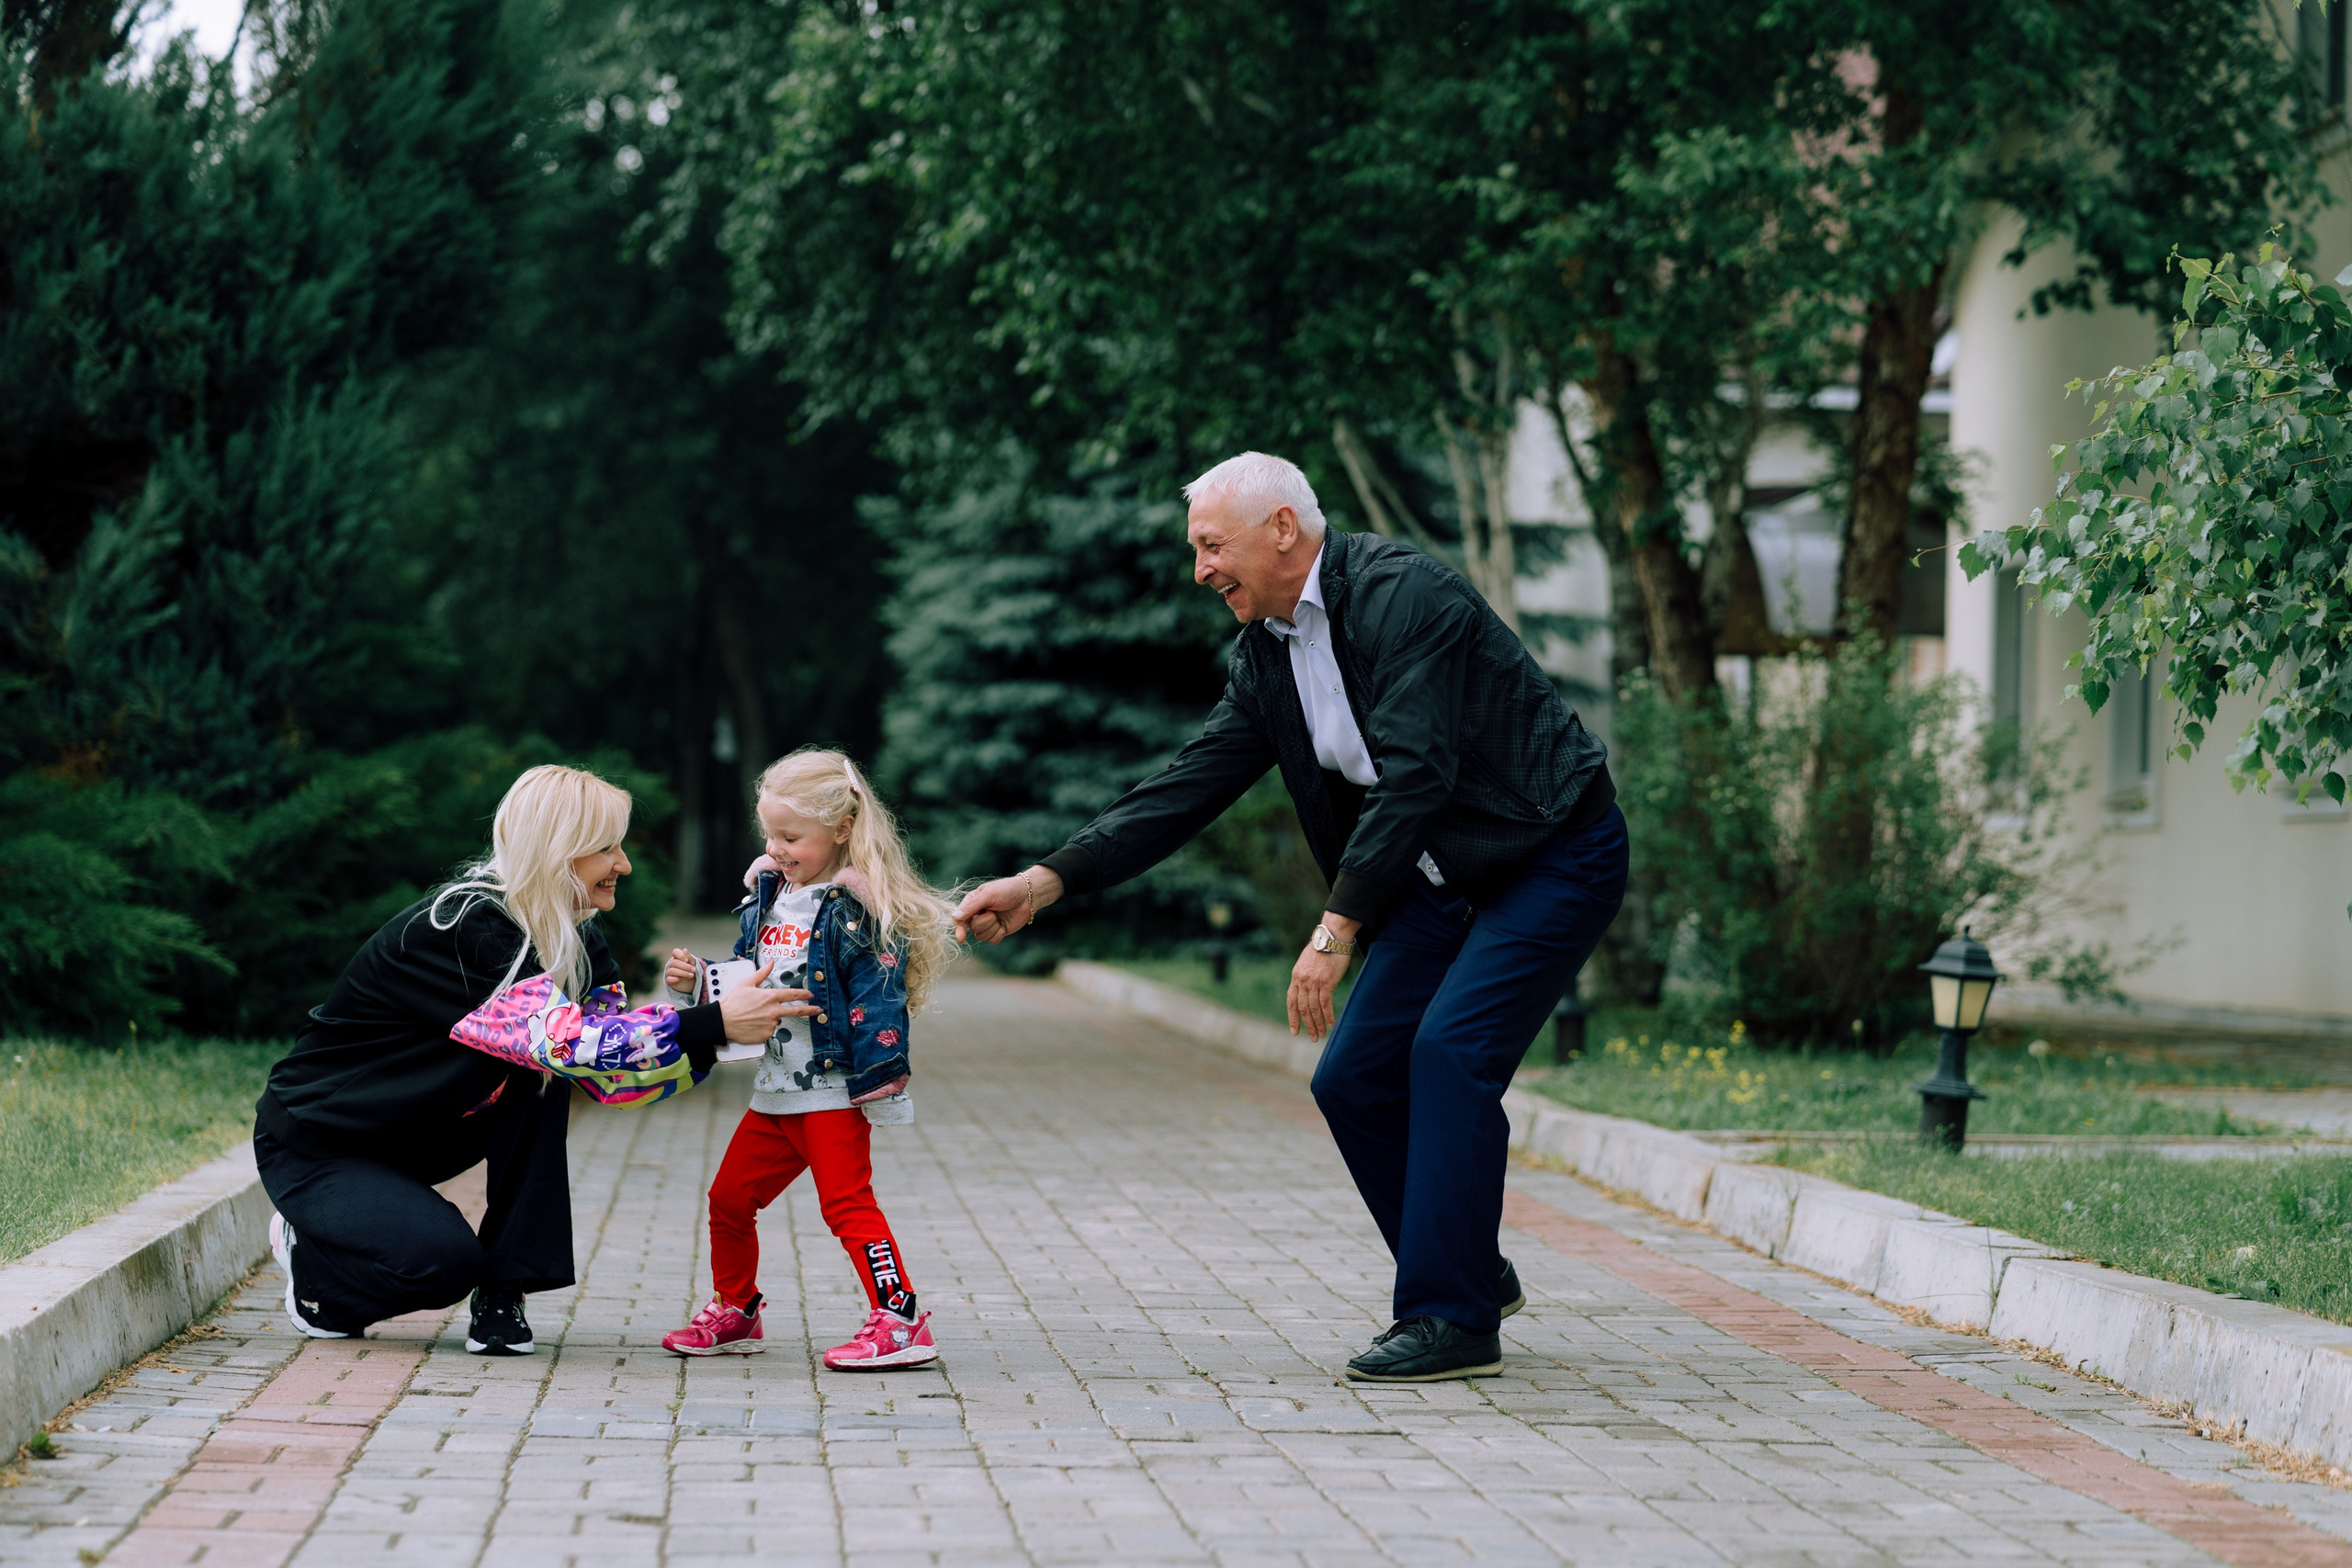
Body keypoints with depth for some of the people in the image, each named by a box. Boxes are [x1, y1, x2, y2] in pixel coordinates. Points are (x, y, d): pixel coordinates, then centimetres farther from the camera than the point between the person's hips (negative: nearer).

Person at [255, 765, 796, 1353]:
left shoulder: (571, 937, -3)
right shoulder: (468, 929, -29)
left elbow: (610, 1077, -7)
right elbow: (566, 1041, -40)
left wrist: (719, 1032, -21)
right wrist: (712, 1023, -43)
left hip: (407, 1134, 8)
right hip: (313, 1144, -8)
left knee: (542, 1078, -16)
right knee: (447, 1260, -28)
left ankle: (504, 1292, -9)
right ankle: (306, 1253, 3)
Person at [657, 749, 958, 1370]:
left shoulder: (858, 908, -14)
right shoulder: (769, 892, 12)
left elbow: (876, 1001, -17)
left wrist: (879, 1083, -20)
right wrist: (696, 980, 4)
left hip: (833, 1092, -9)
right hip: (775, 1091, 9)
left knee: (847, 1203, -12)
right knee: (729, 1199, 14)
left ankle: (900, 1320, -9)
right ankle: (735, 1314, 29)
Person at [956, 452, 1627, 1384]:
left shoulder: (1403, 595, -22)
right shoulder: (1265, 653, 4)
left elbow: (1412, 776, -28)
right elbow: (1191, 786, 5)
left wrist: (1336, 930, -29)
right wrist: (1046, 881, -3)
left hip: (1555, 858, -8)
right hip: (1443, 878, 8)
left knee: (1449, 1050, -21)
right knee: (1353, 1077, 1)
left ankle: (1453, 1318, -13)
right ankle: (1474, 1277, 17)